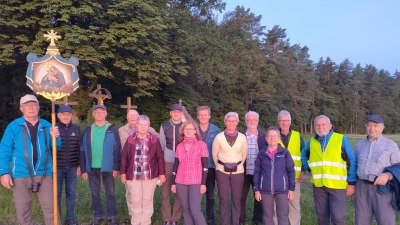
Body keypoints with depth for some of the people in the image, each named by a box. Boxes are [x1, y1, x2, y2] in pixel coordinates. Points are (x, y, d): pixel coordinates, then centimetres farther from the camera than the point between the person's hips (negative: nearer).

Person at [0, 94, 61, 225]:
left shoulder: (46, 126, 5)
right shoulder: (14, 126, -2)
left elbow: (56, 148, 8)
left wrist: (55, 137, -13)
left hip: (44, 174, 2)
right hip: (21, 175, -1)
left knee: (50, 207, 6)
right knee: (23, 210, 11)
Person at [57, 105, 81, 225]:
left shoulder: (76, 129, 6)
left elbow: (80, 148, 9)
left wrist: (80, 165, 6)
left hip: (72, 168, 2)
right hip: (57, 167, -2)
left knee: (71, 193, 9)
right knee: (56, 193, 7)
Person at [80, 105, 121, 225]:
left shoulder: (112, 129, -2)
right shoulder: (87, 130, 4)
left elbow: (117, 150, -4)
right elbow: (82, 151, 4)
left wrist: (116, 167, -9)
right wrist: (83, 169, -1)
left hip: (107, 167, -2)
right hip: (92, 168, 2)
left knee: (110, 193, 6)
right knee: (95, 194, 12)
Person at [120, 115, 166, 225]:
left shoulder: (154, 139, -2)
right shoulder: (130, 139, 1)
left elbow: (160, 157, 0)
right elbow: (124, 157, 5)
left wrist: (161, 173, -1)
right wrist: (123, 172, 3)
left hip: (150, 175, 0)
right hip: (133, 175, 1)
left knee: (147, 201, 9)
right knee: (135, 201, 7)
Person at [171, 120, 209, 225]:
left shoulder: (201, 145, -5)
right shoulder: (179, 146, 6)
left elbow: (205, 165, -6)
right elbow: (176, 165, 10)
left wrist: (203, 183, -10)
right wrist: (173, 183, 8)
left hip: (196, 182, -4)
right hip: (181, 182, 4)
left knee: (195, 209, -7)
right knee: (185, 209, 8)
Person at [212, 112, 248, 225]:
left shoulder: (242, 137, -2)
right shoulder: (219, 137, -5)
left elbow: (244, 154, 12)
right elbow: (214, 154, 7)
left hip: (238, 171, 1)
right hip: (222, 171, -1)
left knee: (236, 199, 5)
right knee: (223, 199, 3)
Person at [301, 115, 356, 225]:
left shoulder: (341, 139, -6)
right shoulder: (312, 141, 6)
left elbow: (352, 161, -5)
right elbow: (303, 154, 24)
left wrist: (351, 183, -7)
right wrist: (308, 168, 9)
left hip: (337, 185, -4)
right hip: (318, 185, 4)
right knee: (321, 215, 15)